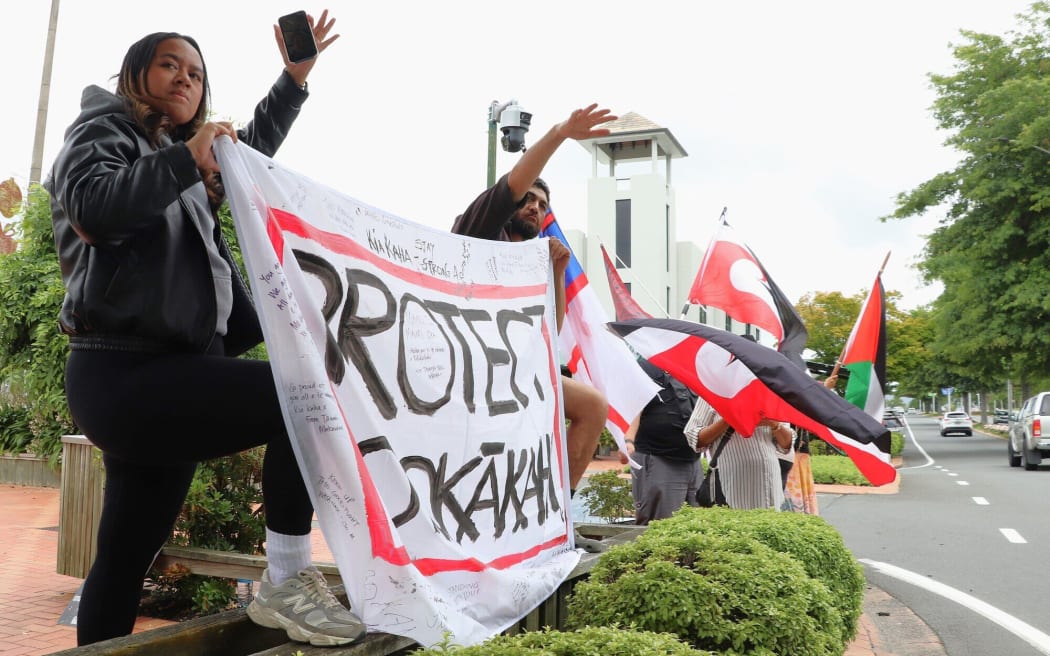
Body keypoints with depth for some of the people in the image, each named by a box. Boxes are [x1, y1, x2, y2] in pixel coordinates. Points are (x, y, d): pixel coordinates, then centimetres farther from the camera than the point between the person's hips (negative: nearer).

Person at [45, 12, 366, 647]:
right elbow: (93, 208, -21)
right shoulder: (103, 131, 1)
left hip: (162, 375, 9)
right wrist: (186, 159, -24)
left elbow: (249, 148, 38)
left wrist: (296, 74, 30)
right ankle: (286, 582, -19)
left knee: (126, 559, 13)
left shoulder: (182, 149, 23)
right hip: (123, 375, -9)